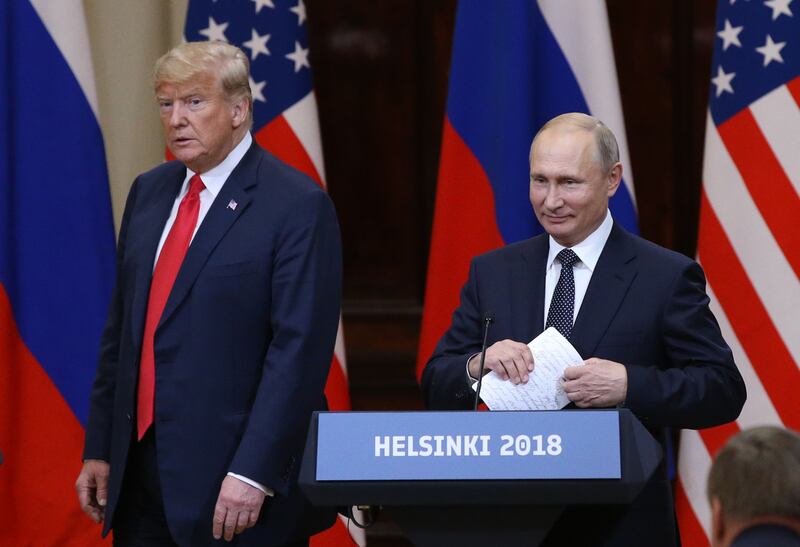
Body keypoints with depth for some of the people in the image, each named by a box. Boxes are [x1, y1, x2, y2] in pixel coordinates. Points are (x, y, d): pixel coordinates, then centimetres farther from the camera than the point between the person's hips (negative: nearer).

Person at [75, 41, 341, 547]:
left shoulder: (296, 206, -10)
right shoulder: (149, 193, 12)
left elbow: (300, 349, -16)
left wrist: (253, 473, -21)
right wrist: (100, 449, 12)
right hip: (138, 470, 6)